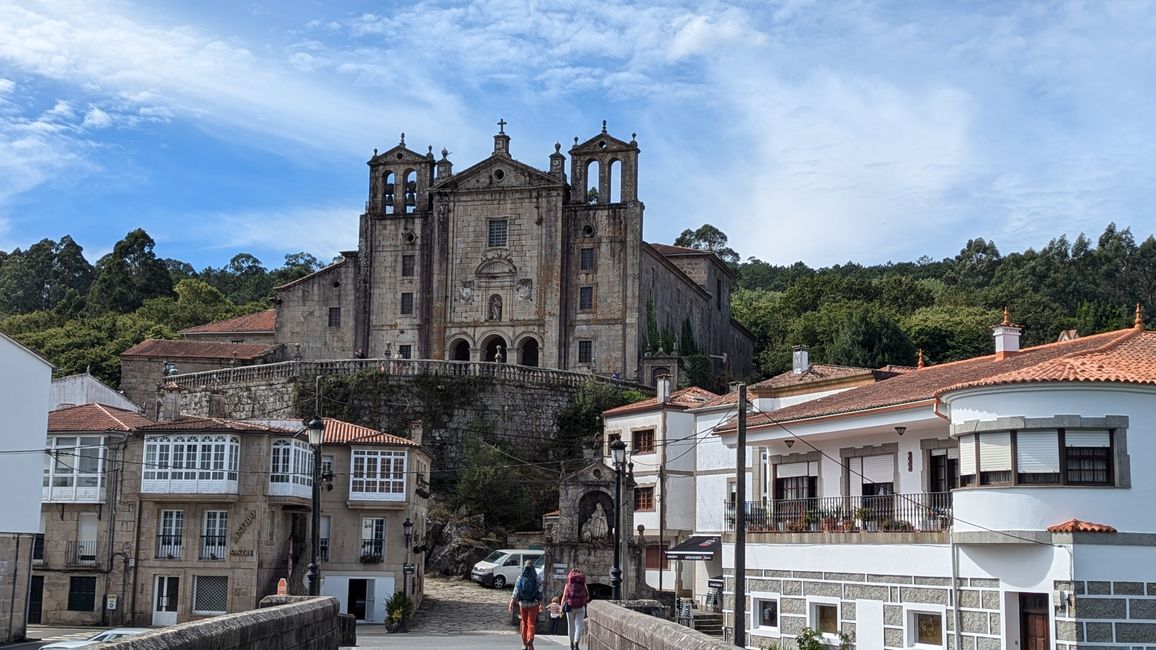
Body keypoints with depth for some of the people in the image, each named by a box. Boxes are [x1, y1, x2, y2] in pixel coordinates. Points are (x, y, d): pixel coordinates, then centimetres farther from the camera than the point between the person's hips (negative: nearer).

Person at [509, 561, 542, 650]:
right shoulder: (536, 578, -4)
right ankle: (530, 640, -19)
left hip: (523, 603, 2)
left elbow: (515, 592, -4)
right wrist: (541, 604, 1)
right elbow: (540, 592, -5)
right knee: (531, 623, 1)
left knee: (524, 623, 14)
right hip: (533, 603, -2)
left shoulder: (520, 578, -1)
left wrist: (511, 604, -2)